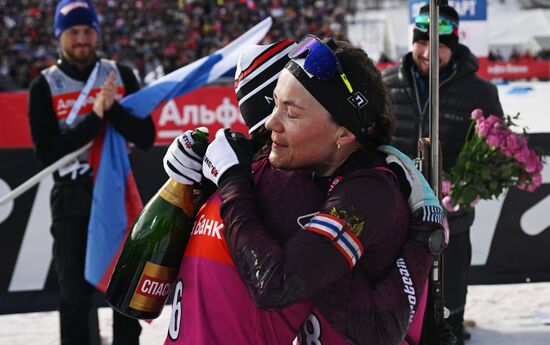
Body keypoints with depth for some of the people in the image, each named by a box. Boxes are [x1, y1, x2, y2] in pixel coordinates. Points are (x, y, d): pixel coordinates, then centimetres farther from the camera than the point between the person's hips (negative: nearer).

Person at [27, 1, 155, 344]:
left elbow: (145, 138, -5)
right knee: (76, 294, 5)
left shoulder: (121, 76, 2)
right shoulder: (45, 87, -3)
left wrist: (112, 107, -20)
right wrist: (95, 117, -21)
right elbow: (47, 152, -14)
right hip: (72, 199, -2)